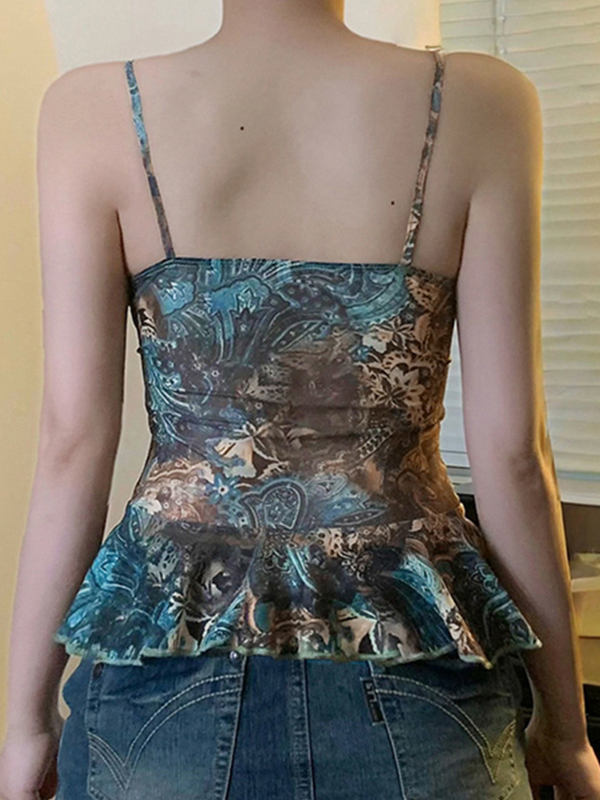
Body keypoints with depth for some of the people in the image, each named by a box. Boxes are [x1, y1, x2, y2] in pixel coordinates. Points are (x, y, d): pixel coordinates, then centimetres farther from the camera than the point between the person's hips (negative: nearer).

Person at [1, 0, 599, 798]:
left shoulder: (93, 106, -6)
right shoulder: (480, 103, -7)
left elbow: (75, 438, -8)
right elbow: (511, 450, -9)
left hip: (170, 650, 1)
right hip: (409, 674, 0)